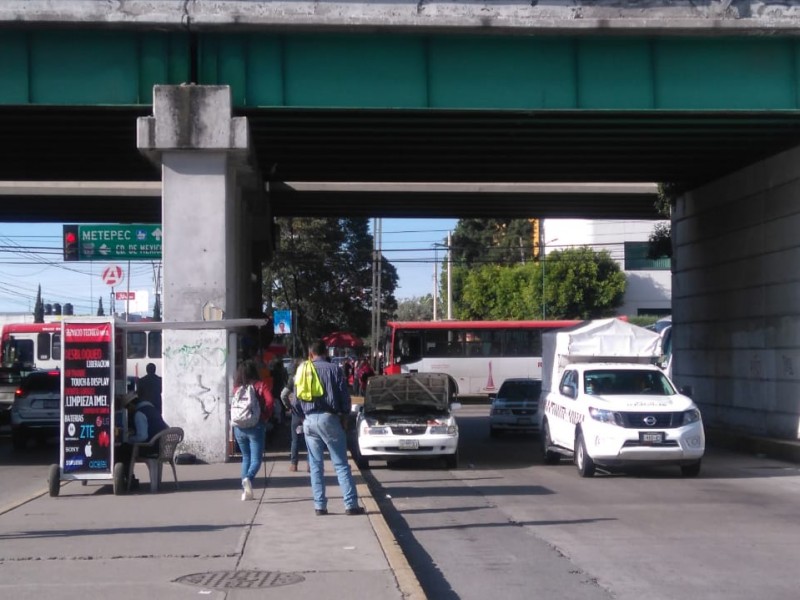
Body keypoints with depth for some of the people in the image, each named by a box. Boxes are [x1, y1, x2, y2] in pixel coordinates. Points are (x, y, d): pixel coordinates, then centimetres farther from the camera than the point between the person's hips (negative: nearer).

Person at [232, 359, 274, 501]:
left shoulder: (237, 388, 7)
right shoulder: (261, 385, -1)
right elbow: (269, 401, -14)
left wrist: (233, 430, 12)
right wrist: (266, 417, -2)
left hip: (239, 427, 4)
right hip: (256, 426, -3)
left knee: (246, 458, 17)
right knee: (256, 459, -1)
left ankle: (245, 491, 10)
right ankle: (248, 478, -31)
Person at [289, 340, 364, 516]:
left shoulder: (301, 370, 9)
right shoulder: (334, 369, -3)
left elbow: (296, 398, 10)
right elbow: (344, 395, -4)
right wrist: (344, 416, 7)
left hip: (309, 420, 3)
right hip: (329, 418, -3)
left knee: (316, 465, 9)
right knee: (341, 464, 0)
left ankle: (320, 505, 8)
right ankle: (351, 504, -3)